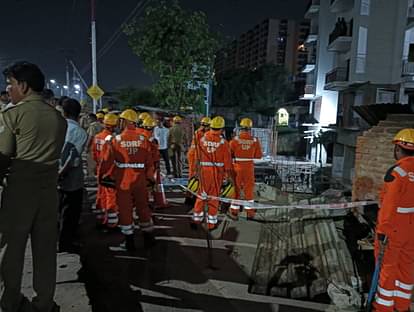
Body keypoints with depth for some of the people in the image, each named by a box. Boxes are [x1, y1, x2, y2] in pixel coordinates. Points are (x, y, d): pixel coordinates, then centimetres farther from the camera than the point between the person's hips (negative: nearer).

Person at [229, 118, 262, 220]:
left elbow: (229, 154, -5)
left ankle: (234, 211, 17)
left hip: (237, 167, -1)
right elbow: (258, 155, -1)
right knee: (249, 189, 13)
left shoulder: (235, 140, -11)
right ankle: (250, 212, 20)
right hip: (249, 168, 1)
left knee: (236, 189, 11)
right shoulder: (255, 140, -6)